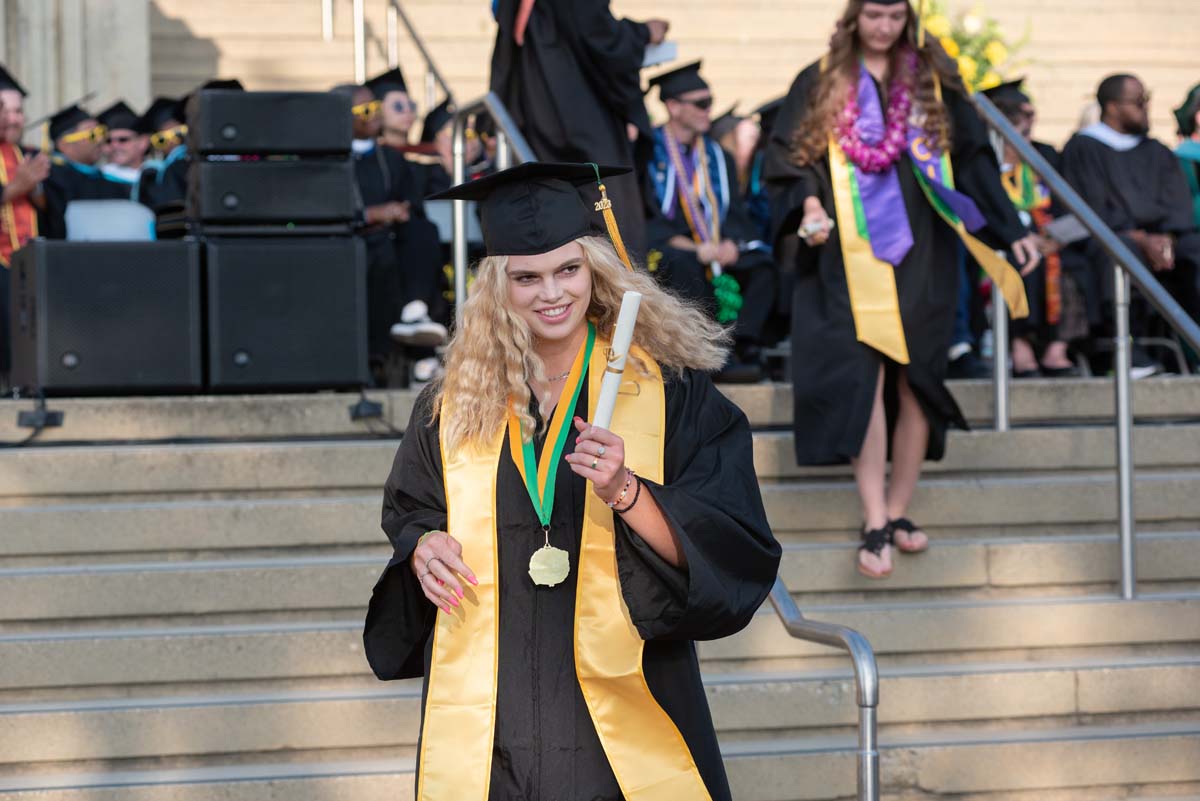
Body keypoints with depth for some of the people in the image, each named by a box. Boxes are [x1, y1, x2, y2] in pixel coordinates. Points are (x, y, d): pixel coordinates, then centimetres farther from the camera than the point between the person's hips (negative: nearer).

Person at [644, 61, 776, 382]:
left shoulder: (717, 157, 20)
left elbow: (735, 212, 12)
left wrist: (732, 244, -11)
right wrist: (678, 243, -21)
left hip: (718, 251, 5)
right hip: (666, 251, -5)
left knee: (763, 262, -23)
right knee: (684, 265, -40)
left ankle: (743, 346, -35)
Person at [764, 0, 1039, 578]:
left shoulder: (933, 81, 9)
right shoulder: (821, 83, 6)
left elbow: (974, 159, 9)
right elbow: (788, 157, 3)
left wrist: (1011, 229, 2)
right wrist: (808, 204, -17)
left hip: (921, 255, 2)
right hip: (850, 256, -2)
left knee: (915, 379, 2)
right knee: (863, 374, -11)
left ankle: (898, 511, 13)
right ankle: (875, 523, -11)